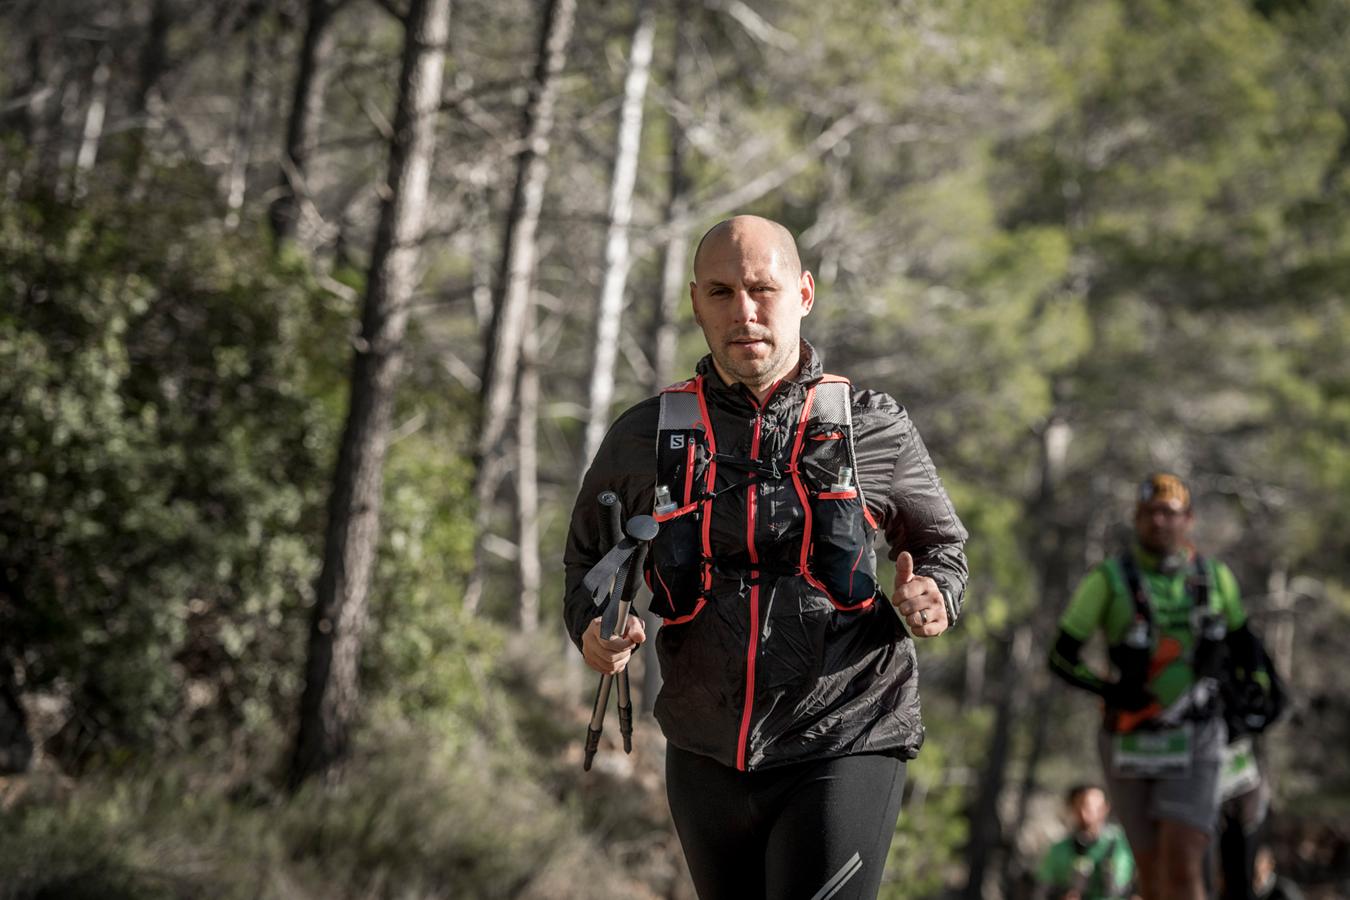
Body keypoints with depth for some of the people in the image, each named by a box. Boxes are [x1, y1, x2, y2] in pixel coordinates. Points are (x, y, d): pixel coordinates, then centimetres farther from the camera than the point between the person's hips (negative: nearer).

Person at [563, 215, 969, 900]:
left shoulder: (873, 427, 0)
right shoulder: (642, 440, 3)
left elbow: (941, 543, 14)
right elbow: (588, 564, 17)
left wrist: (931, 598, -9)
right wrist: (592, 628, -5)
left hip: (845, 748, -3)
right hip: (706, 760, 3)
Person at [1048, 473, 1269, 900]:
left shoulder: (1215, 577, 3)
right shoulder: (1108, 581, -7)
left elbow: (1240, 641, 22)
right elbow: (1061, 658, -6)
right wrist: (1110, 691, -18)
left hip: (1193, 746, 0)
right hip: (1130, 747, 0)